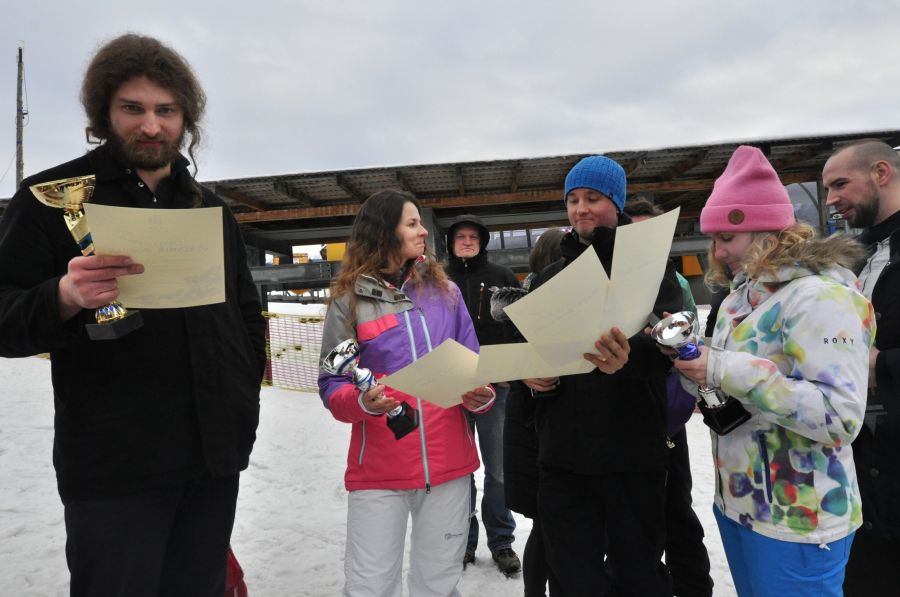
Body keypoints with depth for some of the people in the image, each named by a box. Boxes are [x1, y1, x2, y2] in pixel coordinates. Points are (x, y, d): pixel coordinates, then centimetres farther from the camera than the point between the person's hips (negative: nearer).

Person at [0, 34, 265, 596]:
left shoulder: (211, 207, 11)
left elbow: (248, 311, 17)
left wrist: (245, 396, 9)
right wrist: (64, 298, -26)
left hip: (216, 455, 4)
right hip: (113, 465, -4)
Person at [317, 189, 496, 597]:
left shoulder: (446, 290, 6)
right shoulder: (350, 299, -3)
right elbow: (332, 384, -1)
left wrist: (481, 395, -11)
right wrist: (361, 402, -22)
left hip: (449, 462, 3)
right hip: (378, 468, -2)